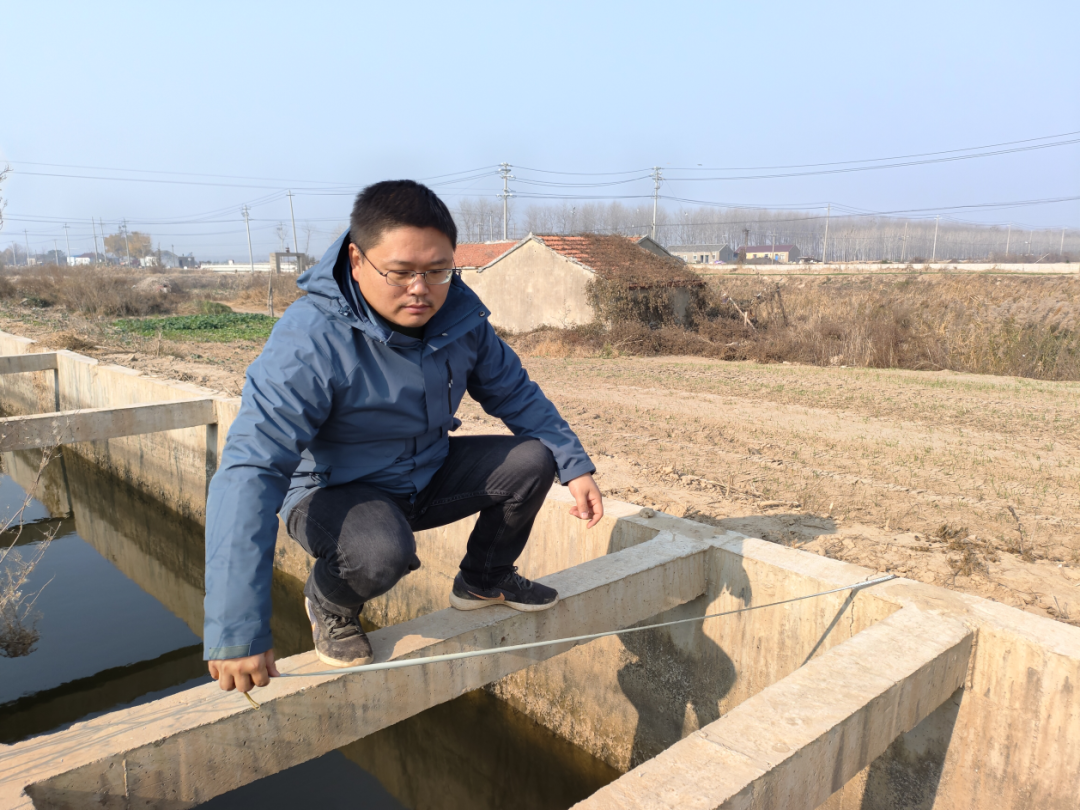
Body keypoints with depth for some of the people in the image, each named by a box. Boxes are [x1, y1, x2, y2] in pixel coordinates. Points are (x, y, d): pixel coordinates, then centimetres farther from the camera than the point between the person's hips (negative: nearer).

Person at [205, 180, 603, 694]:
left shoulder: (460, 313, -12)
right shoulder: (308, 341, -31)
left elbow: (514, 392, 3)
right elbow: (248, 473, -36)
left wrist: (575, 467, -3)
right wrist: (237, 631, -41)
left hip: (429, 475, 6)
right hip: (334, 493, -5)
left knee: (532, 459, -10)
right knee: (381, 553, -37)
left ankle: (483, 579, 17)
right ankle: (328, 602, 1)